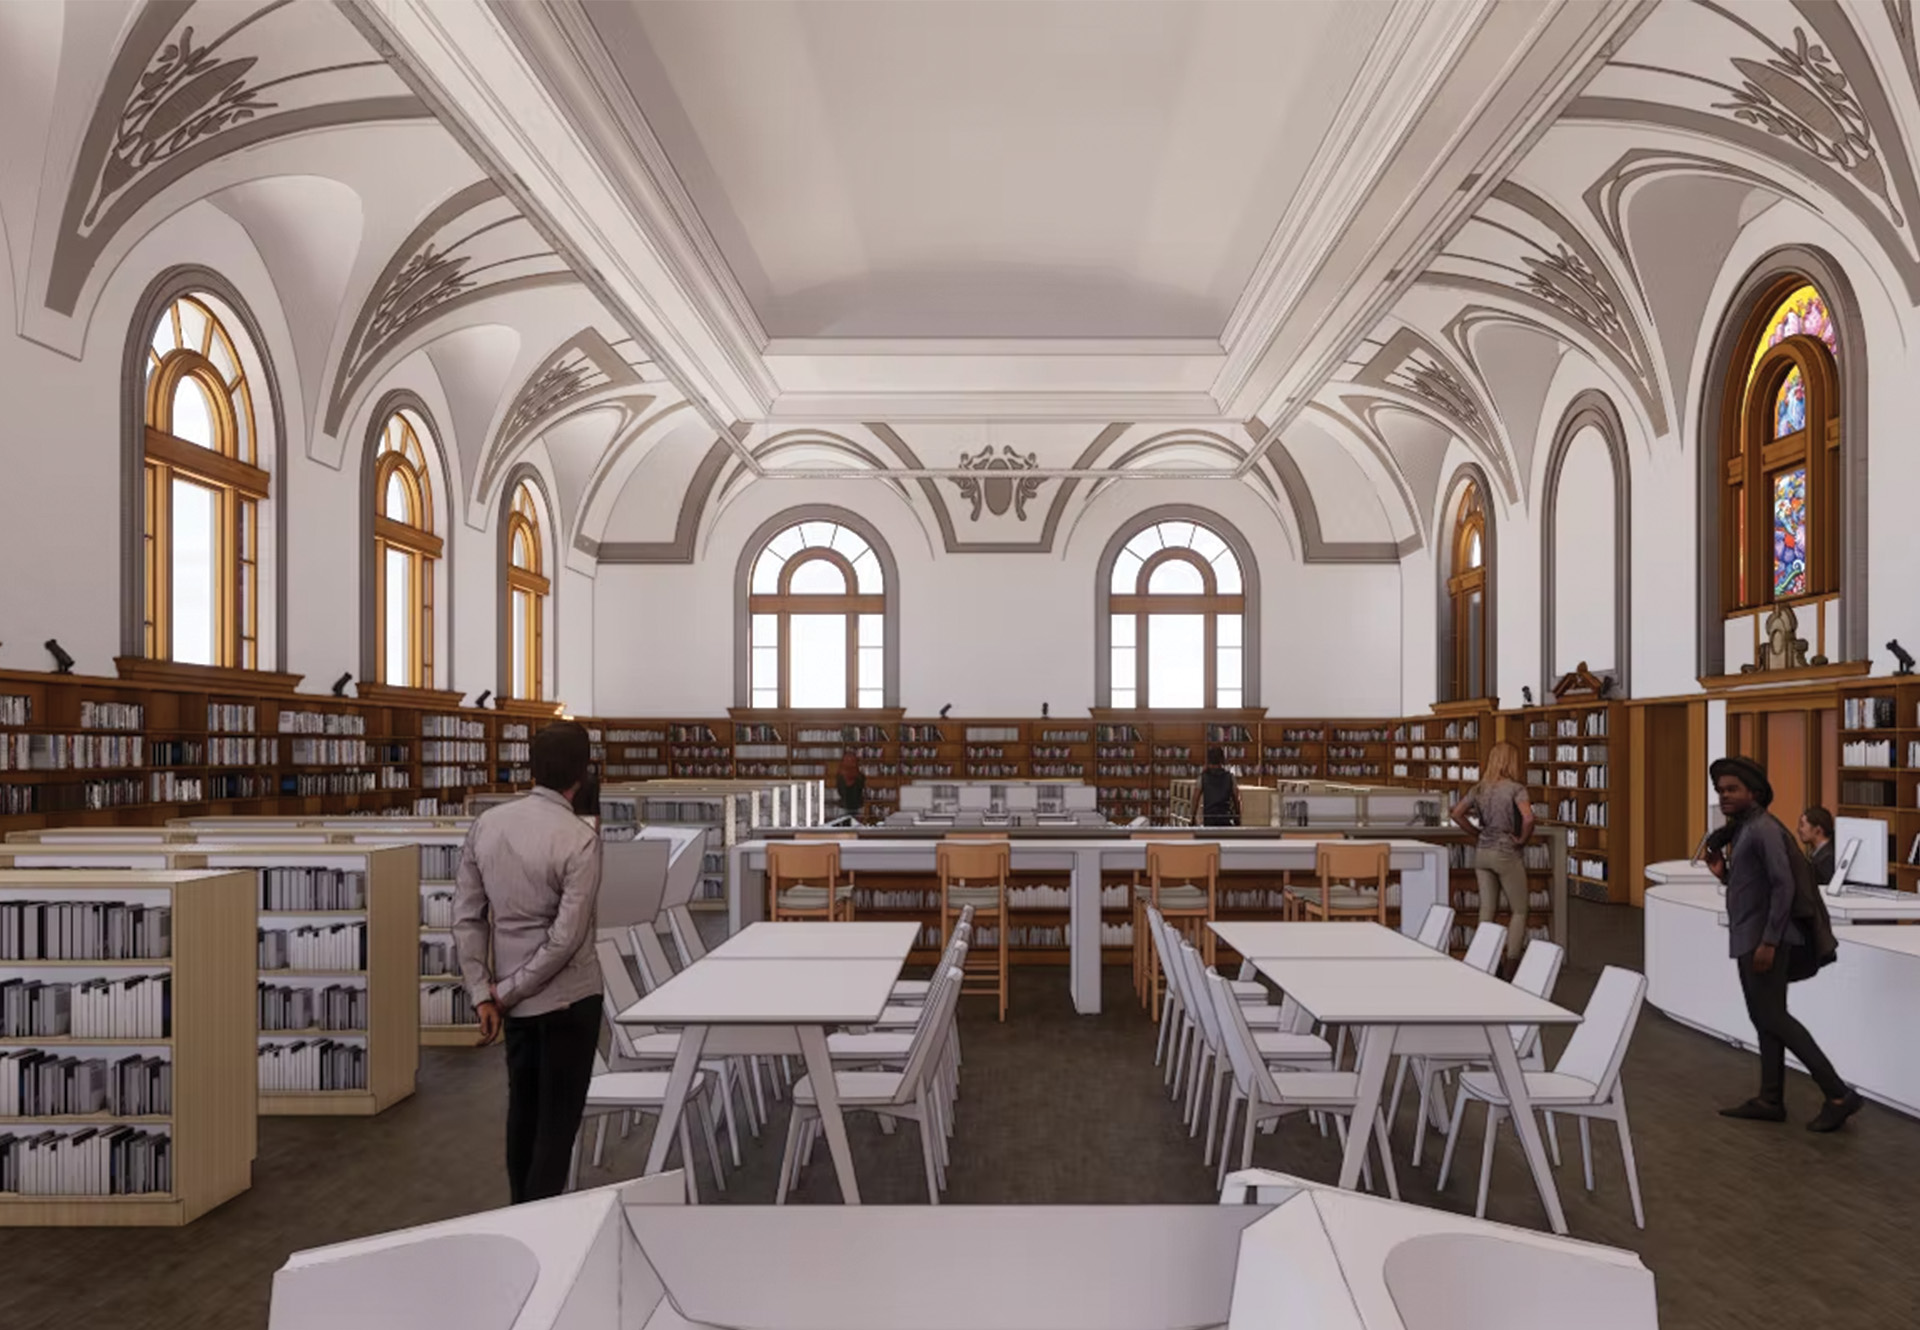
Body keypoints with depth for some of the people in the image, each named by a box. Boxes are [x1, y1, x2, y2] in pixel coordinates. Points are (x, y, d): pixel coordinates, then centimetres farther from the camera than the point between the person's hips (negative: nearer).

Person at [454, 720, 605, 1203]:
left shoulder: (487, 824, -3)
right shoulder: (580, 838, -19)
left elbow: (467, 917, 0)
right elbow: (566, 937, -20)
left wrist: (483, 993, 3)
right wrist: (508, 991, -8)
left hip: (515, 1001, 6)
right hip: (568, 996, -6)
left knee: (523, 1108, 20)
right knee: (558, 1119, 5)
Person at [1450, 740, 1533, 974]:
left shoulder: (1479, 788, 5)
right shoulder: (1515, 788, -12)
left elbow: (1457, 814, 7)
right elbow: (1528, 817, -26)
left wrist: (1476, 831, 11)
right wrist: (1522, 838, -11)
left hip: (1482, 852, 5)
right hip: (1506, 854, -5)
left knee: (1487, 909, 11)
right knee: (1518, 911, 8)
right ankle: (1512, 964, 6)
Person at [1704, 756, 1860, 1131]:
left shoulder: (1763, 828, -14)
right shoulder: (1740, 830, 15)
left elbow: (1784, 886, -21)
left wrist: (1769, 941, -23)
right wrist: (1723, 872, 3)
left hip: (1764, 939, -10)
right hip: (1750, 939, 10)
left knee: (1772, 1018, -8)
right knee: (1764, 1019, 11)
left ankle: (1838, 1094, -2)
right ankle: (1770, 1100, 16)